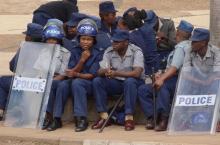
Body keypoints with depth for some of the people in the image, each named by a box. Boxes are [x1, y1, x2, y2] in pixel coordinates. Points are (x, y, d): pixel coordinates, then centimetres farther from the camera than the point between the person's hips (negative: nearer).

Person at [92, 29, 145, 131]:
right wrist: (105, 71, -36)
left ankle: (129, 118, -36)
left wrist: (116, 73, -39)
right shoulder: (109, 52, -3)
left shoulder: (136, 52, -15)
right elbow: (100, 72, -10)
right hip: (116, 83, 4)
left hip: (134, 83, -4)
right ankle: (104, 117, -21)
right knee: (97, 81, -20)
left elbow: (137, 73, -28)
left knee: (129, 81, -38)